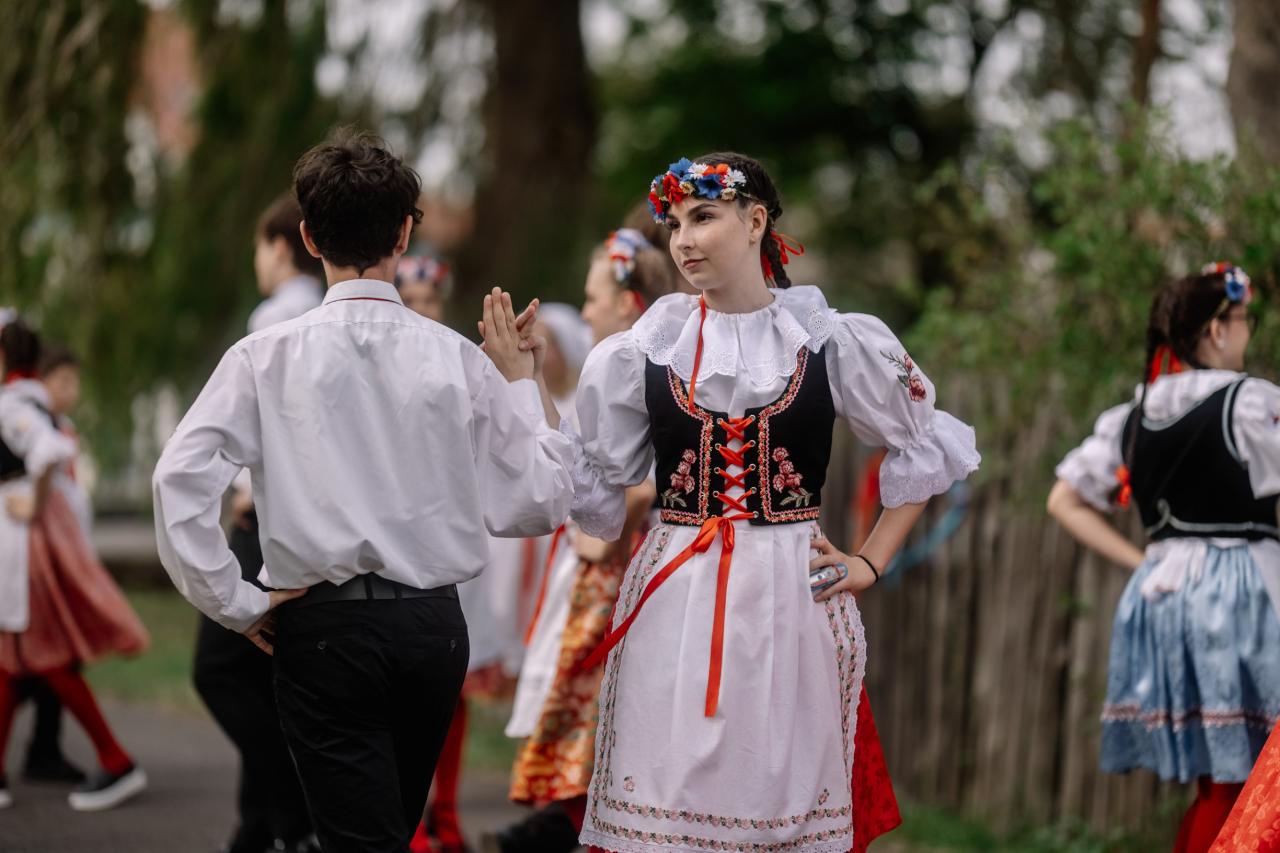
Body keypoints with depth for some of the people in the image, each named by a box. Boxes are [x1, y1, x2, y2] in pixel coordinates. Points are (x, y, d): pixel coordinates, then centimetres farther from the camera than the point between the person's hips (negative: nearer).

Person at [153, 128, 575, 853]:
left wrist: (236, 603, -7)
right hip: (434, 626, 3)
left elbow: (182, 481, -17)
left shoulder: (268, 357, -7)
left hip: (325, 629, -3)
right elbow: (537, 505, 2)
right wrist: (520, 380, 12)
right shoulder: (459, 360, -3)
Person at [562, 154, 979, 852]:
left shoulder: (835, 342, 2)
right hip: (672, 600, 1)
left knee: (786, 795, 2)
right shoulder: (639, 353, 5)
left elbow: (928, 450, 11)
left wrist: (871, 562, 6)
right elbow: (588, 487, 10)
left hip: (792, 594, -1)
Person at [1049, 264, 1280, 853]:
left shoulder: (1131, 417, 10)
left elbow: (1065, 501, 13)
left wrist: (1140, 561, 11)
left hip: (1161, 587, 7)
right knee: (1228, 784, -2)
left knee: (1214, 782, 14)